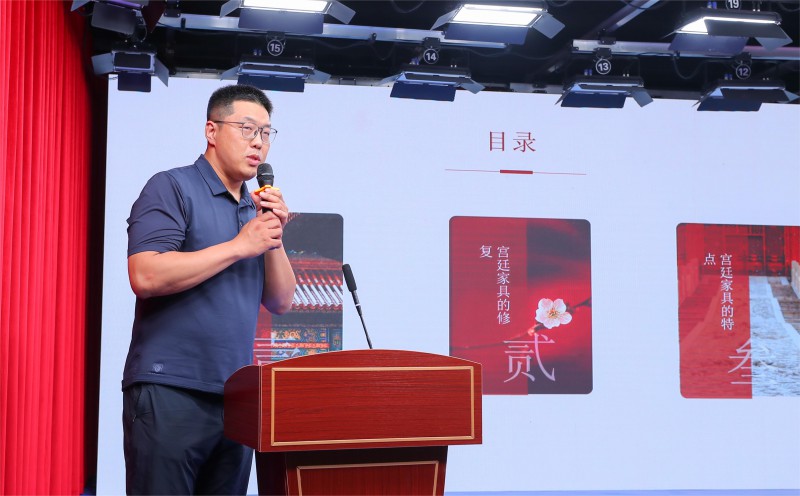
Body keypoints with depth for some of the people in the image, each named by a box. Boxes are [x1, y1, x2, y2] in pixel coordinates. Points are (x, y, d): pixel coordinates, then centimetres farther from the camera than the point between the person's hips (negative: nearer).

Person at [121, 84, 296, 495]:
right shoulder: (172, 188, -3)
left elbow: (281, 302, 14)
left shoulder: (257, 208, 17)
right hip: (171, 393, -6)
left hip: (236, 397, 7)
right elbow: (145, 275, -18)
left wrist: (275, 238, -3)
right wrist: (240, 245, -13)